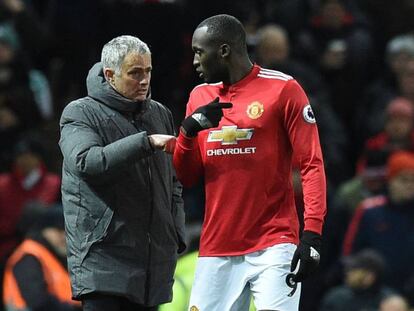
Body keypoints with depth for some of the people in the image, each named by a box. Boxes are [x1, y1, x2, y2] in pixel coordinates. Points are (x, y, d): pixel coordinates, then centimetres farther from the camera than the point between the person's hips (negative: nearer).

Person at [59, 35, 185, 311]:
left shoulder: (160, 114, 16)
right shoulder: (80, 114, -2)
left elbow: (173, 182, 23)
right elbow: (86, 161, -21)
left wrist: (176, 236, 14)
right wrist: (146, 142, -25)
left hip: (154, 258, 6)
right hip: (102, 257, -6)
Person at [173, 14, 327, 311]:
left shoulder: (282, 89, -3)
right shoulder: (200, 97, 15)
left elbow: (312, 165, -7)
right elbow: (184, 178, 16)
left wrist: (312, 234, -17)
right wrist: (189, 131, -4)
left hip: (273, 246, -5)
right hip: (217, 250, 5)